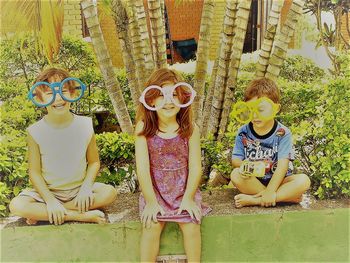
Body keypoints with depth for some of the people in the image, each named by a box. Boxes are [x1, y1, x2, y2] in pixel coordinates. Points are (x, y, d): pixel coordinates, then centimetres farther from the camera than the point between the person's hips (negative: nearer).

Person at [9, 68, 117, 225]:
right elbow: (34, 171, -9)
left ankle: (42, 214, -16)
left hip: (79, 189, 1)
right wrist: (50, 200, -20)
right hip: (47, 191, -1)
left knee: (110, 193, -24)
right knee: (16, 206, -24)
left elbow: (94, 162, -1)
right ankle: (81, 215, -22)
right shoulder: (36, 131, -12)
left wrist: (86, 187, -16)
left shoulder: (85, 125, -10)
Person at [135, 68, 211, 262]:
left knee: (191, 224, -17)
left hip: (184, 190, 1)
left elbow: (195, 167, -6)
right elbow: (142, 168, -12)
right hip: (154, 190, 0)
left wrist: (188, 198, -12)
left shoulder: (190, 129, -7)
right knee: (152, 225, -20)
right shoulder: (144, 128, -9)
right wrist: (151, 201, -14)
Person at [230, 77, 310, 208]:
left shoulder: (282, 133, -10)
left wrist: (270, 190, -25)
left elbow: (283, 164, -17)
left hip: (277, 181, -1)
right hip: (254, 181, 1)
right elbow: (235, 159, -3)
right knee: (235, 175, -28)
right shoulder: (243, 132, -3)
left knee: (303, 180, -27)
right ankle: (286, 196, -23)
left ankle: (254, 200, -28)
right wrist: (242, 165, -29)